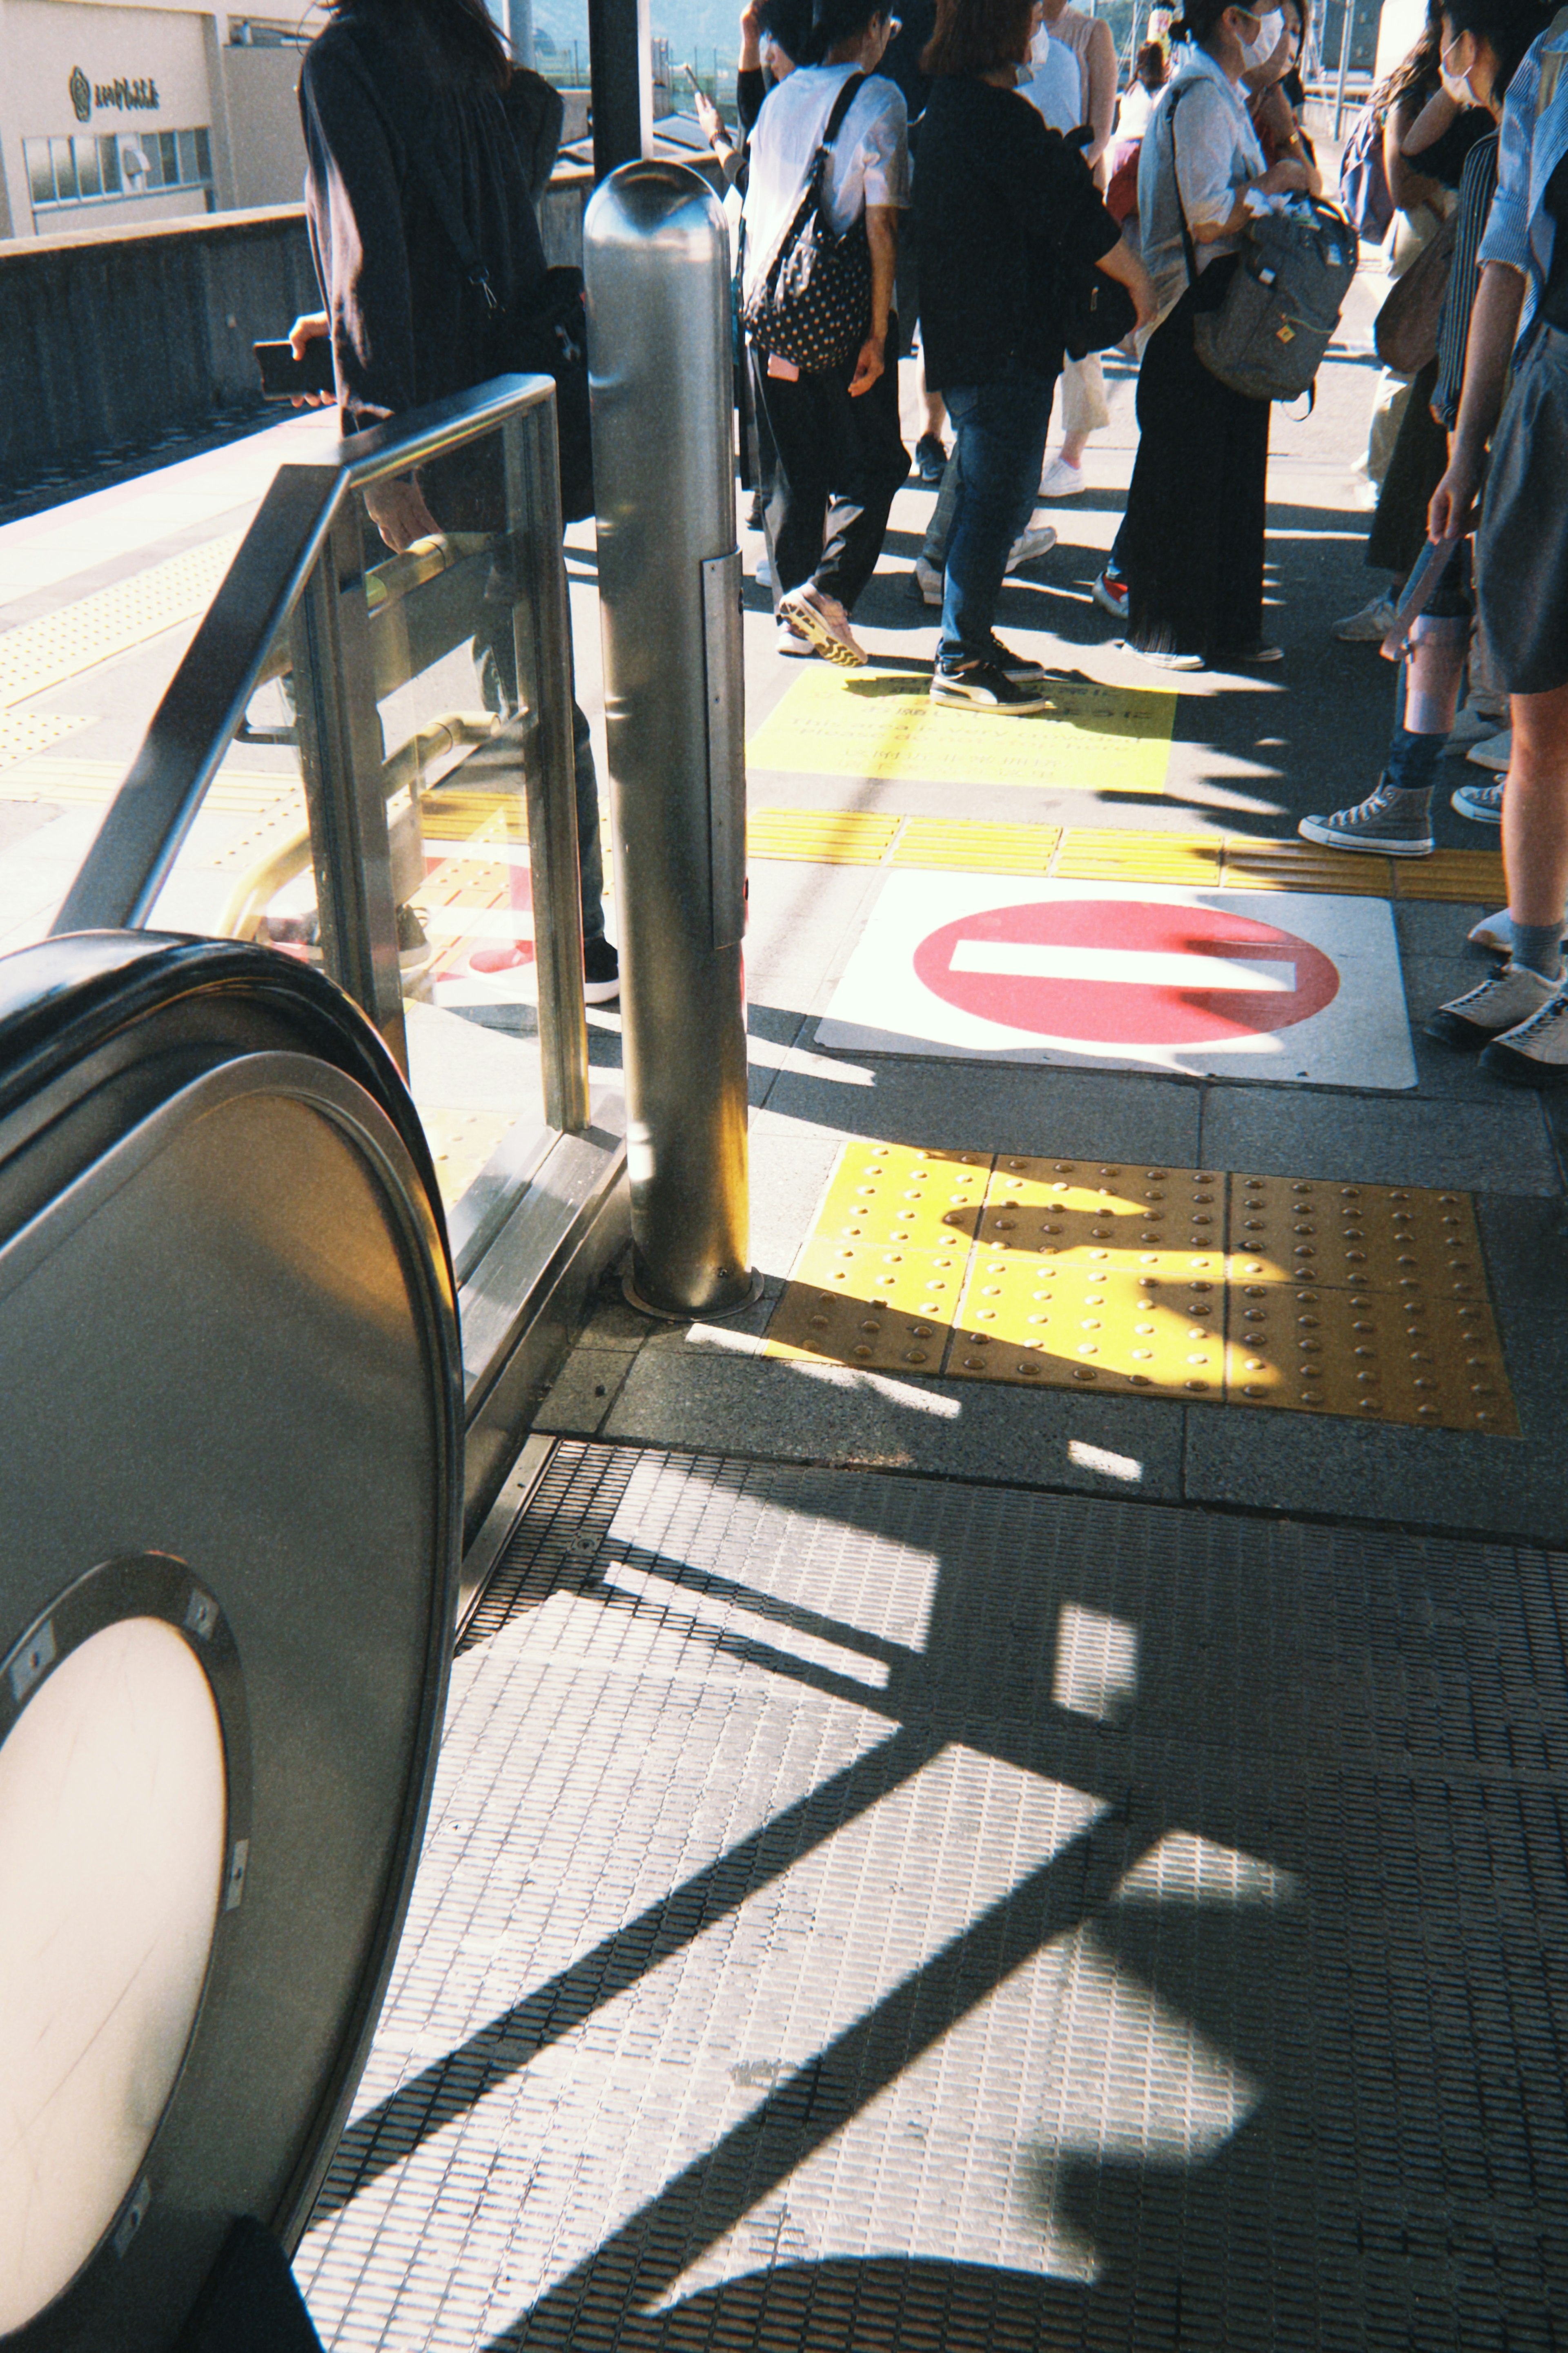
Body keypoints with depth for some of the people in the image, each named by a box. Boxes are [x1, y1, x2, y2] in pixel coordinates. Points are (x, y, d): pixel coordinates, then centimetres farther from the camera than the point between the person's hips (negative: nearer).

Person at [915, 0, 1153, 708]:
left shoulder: (946, 103, 12)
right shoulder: (998, 114, -18)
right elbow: (1076, 215, -14)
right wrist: (1139, 282, -4)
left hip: (963, 336, 10)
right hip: (1006, 343, -10)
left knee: (987, 495, 17)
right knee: (998, 498, -5)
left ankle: (969, 642, 25)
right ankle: (962, 662, 1)